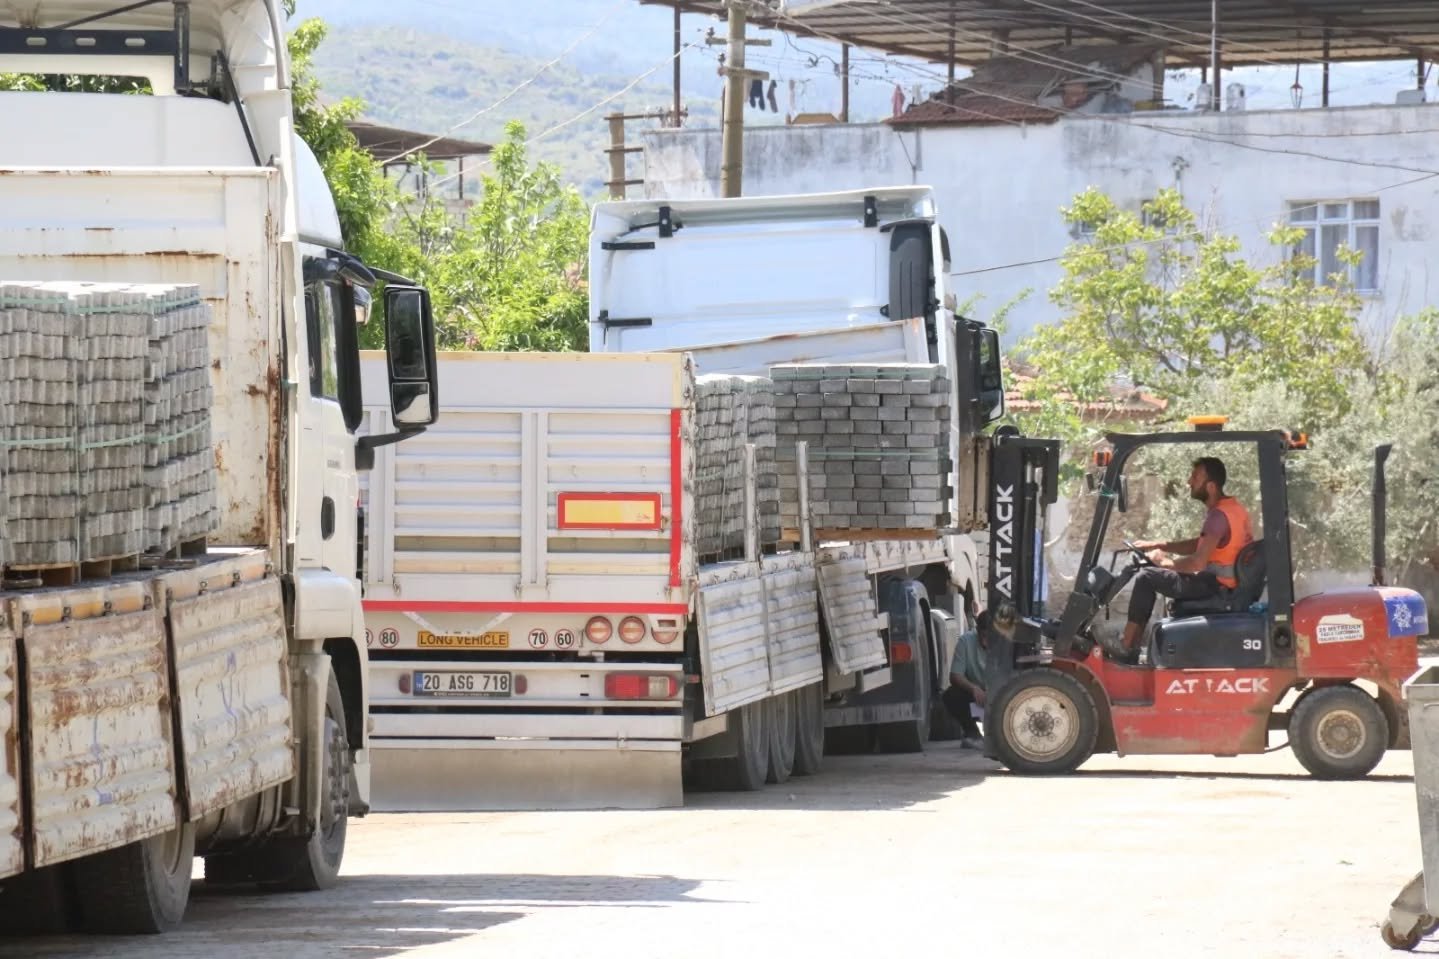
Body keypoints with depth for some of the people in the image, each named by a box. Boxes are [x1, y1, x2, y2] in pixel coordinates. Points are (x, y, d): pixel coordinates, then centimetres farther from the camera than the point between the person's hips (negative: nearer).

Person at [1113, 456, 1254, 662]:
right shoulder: (1233, 506, 10)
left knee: (1147, 579, -3)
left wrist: (1164, 561, -13)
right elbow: (1200, 544, 19)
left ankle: (1126, 650, 2)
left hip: (1216, 587, -10)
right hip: (1235, 586, 10)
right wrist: (1159, 545, 11)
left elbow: (1198, 562, -30)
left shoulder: (1218, 516, -23)